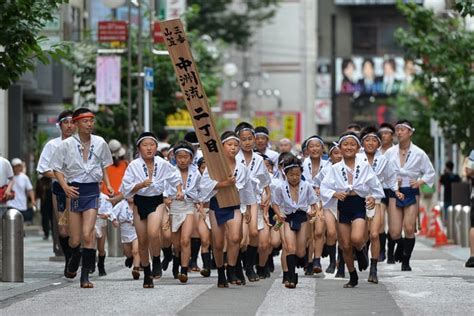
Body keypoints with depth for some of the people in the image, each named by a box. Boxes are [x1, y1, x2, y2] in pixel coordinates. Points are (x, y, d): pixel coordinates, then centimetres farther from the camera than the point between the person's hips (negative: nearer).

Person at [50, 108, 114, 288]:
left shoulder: (100, 143, 4)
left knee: (87, 234, -13)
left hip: (92, 191, 1)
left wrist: (108, 185, 5)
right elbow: (57, 168, 2)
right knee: (75, 239, 3)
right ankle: (74, 258, 38)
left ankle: (85, 276, -7)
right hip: (74, 190, -1)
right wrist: (65, 187, -12)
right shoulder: (67, 144, -4)